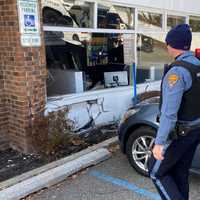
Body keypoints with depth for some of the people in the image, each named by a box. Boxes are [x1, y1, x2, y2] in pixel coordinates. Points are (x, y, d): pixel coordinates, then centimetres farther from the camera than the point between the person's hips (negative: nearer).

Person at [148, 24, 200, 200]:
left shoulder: (177, 72, -25)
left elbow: (169, 111, -29)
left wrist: (159, 142, -26)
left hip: (178, 133, -8)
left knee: (156, 172, 10)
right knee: (180, 174, 20)